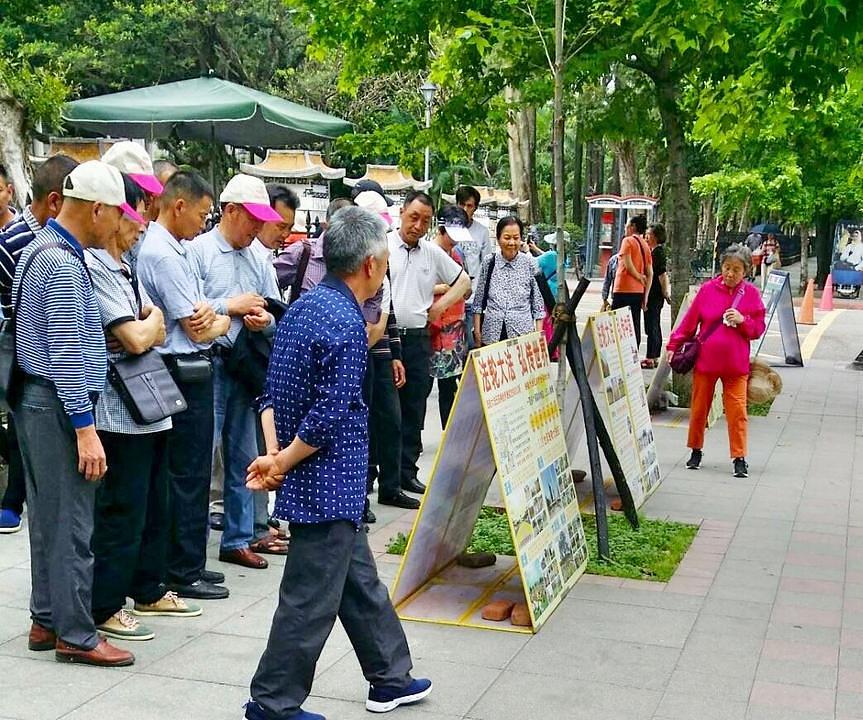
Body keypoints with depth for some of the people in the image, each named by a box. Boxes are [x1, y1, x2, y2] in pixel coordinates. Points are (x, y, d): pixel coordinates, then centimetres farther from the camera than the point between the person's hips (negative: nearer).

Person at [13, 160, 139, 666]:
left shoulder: (41, 250, 14)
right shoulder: (64, 265, -18)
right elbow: (66, 355, -22)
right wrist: (85, 429, -21)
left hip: (37, 401, 10)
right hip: (59, 406, -10)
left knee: (48, 517, 15)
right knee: (71, 523, -3)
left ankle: (46, 620, 24)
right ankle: (76, 634, 5)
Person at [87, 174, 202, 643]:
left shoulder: (123, 268, 14)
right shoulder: (95, 269, -17)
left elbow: (156, 330, 18)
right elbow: (135, 339, -21)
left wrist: (149, 326, -5)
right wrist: (154, 320, -1)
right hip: (121, 413, -10)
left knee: (153, 505, 18)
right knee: (121, 512, -2)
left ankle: (148, 591, 31)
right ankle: (104, 608, 9)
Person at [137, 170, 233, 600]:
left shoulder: (175, 249, 13)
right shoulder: (163, 255, -18)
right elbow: (197, 330, -16)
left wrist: (209, 314, -2)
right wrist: (223, 320, 3)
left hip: (191, 373, 10)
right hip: (184, 373, -10)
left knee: (190, 471, 16)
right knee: (189, 474, -1)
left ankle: (187, 562, 27)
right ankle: (184, 572, 9)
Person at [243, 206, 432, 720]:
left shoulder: (301, 308, 8)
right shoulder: (346, 323, -20)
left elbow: (272, 392, 7)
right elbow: (330, 417, -23)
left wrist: (274, 454, -1)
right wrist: (282, 463, -12)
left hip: (323, 486, 10)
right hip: (330, 485, -9)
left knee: (360, 581, 20)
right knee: (312, 599, 3)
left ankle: (391, 678, 34)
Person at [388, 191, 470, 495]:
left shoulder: (433, 253, 11)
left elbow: (463, 281, 22)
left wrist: (440, 305, 8)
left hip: (418, 340, 5)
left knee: (413, 410, 9)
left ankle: (407, 472, 17)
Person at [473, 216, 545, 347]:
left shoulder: (529, 264, 2)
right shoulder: (489, 263, 5)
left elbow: (538, 304, 5)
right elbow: (479, 301, 8)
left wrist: (538, 335, 1)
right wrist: (477, 332, 5)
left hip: (522, 334, -1)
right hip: (491, 335, 1)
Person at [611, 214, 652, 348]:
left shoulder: (628, 241, -5)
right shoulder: (645, 246, 15)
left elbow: (628, 264, -17)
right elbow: (650, 274, 11)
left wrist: (639, 277, -1)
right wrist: (645, 296, 11)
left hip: (624, 290, -7)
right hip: (638, 291, 7)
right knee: (635, 326, 8)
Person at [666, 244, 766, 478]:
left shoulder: (751, 294, 0)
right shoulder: (708, 289, 0)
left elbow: (758, 329, 4)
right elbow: (689, 321, 5)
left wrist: (743, 320, -14)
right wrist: (673, 345, 5)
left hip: (735, 364, -1)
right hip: (705, 360, 1)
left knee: (737, 411, -4)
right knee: (699, 408, 10)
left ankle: (739, 458, 3)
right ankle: (696, 451, 26)